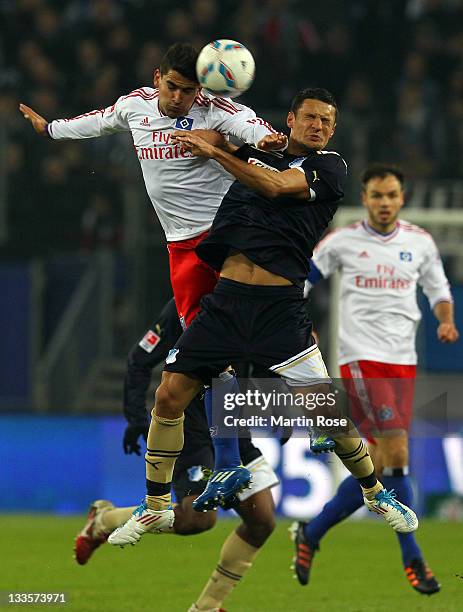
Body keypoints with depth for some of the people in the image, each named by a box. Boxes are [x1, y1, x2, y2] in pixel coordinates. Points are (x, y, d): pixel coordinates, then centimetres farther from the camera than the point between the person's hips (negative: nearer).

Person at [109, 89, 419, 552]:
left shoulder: (330, 167, 2)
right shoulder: (256, 151, 16)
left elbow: (275, 186, -15)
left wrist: (215, 151, -14)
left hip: (279, 307, -4)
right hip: (226, 300, 4)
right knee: (169, 396, -3)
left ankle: (375, 494, 16)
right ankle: (155, 507, 10)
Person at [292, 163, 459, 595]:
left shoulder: (420, 243, 8)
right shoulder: (341, 242, -1)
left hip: (403, 361, 5)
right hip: (361, 360, -5)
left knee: (377, 468, 4)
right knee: (396, 455, -16)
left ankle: (311, 534, 21)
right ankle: (412, 558, -10)